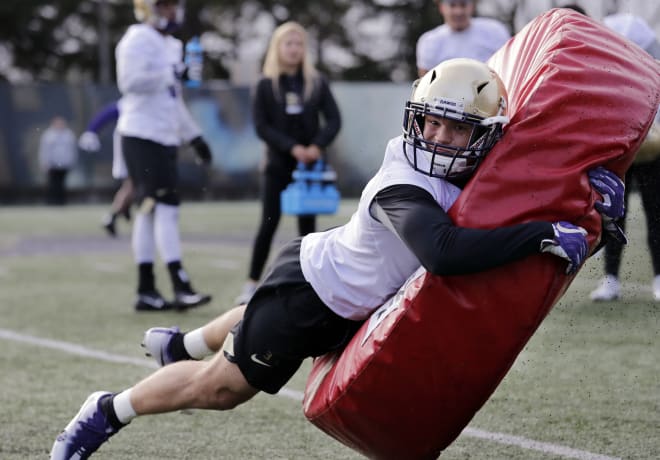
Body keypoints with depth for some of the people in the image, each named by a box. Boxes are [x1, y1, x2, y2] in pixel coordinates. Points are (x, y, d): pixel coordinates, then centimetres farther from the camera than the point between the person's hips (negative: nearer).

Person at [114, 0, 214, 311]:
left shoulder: (172, 45, 19)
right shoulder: (138, 40, -10)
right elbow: (130, 81, -23)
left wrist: (194, 135, 24)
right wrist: (171, 74, -21)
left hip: (165, 137, 9)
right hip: (143, 136, -9)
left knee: (150, 211, 9)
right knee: (166, 207, -14)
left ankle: (146, 291, 11)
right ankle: (180, 287, -17)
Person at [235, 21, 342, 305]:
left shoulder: (317, 83, 4)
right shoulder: (266, 85, 0)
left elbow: (333, 119, 0)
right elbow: (261, 126, -6)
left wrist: (317, 146, -17)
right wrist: (292, 147, -17)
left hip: (309, 164, 2)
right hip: (278, 164, -2)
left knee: (307, 224, 4)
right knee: (269, 224, -3)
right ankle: (252, 284, 3)